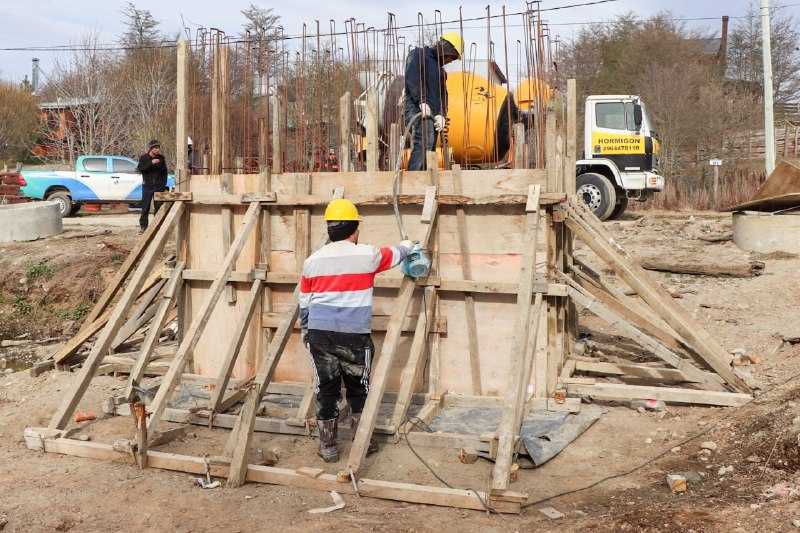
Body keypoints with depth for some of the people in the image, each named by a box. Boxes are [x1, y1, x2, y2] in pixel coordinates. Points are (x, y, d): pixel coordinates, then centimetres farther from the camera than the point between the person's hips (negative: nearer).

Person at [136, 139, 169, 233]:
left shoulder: (161, 158, 8)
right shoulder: (143, 158, 1)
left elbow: (164, 171, 12)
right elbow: (140, 168, -16)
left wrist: (163, 183, 4)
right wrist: (151, 163, -27)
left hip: (159, 187, 2)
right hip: (147, 186, -2)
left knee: (159, 207, 2)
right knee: (145, 207, -2)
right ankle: (143, 226, 2)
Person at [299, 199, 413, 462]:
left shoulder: (312, 261, 6)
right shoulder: (368, 255, 0)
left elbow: (304, 303, 13)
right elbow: (395, 255, 21)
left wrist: (305, 331, 26)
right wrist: (407, 245, 42)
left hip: (319, 334, 2)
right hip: (355, 336, -2)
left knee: (326, 390, 9)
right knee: (359, 389, 13)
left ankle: (328, 447, 16)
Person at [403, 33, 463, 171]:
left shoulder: (440, 69, 30)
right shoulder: (418, 54, 6)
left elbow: (443, 93, 19)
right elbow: (411, 78, -11)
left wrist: (441, 114, 0)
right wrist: (421, 101, -20)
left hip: (433, 114, 9)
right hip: (417, 109, -9)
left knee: (430, 150, 3)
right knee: (424, 143, -26)